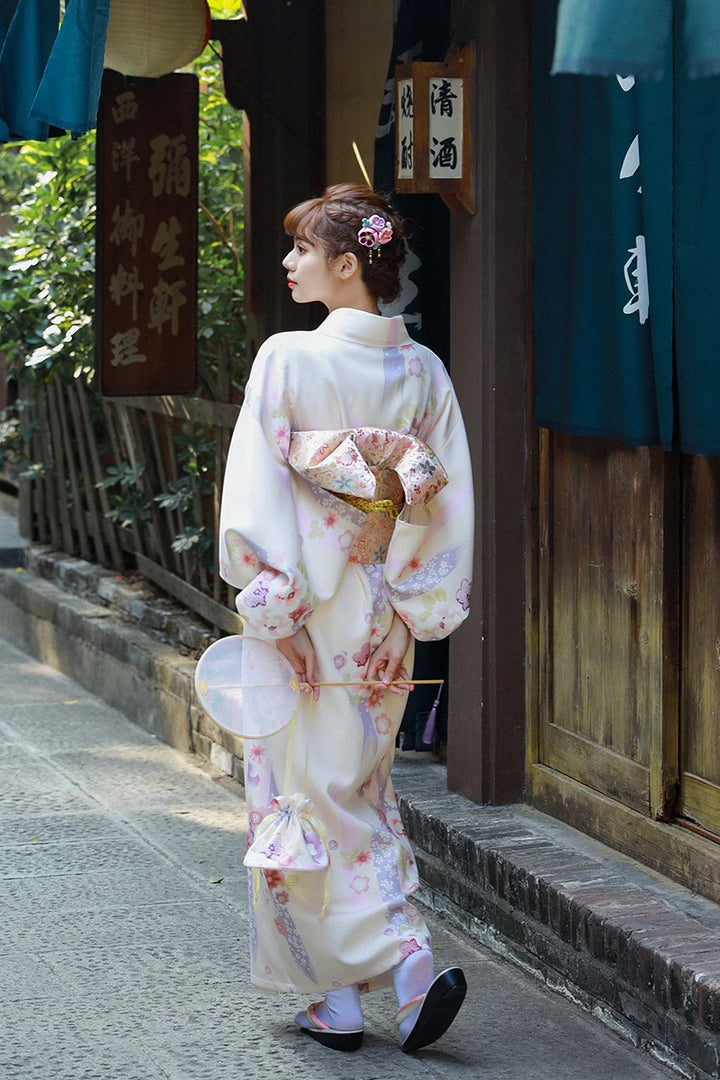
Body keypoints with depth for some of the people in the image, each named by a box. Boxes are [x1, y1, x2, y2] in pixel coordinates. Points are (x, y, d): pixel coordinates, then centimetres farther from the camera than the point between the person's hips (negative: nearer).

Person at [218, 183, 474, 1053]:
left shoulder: (288, 359, -12)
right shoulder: (424, 371, 3)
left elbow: (260, 495, -16)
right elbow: (449, 510, 2)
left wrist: (277, 613, -14)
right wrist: (415, 617, 5)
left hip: (310, 607, -5)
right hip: (383, 613, 6)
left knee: (310, 788, 3)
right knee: (361, 789, 15)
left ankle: (405, 959, -4)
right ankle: (342, 995, 14)